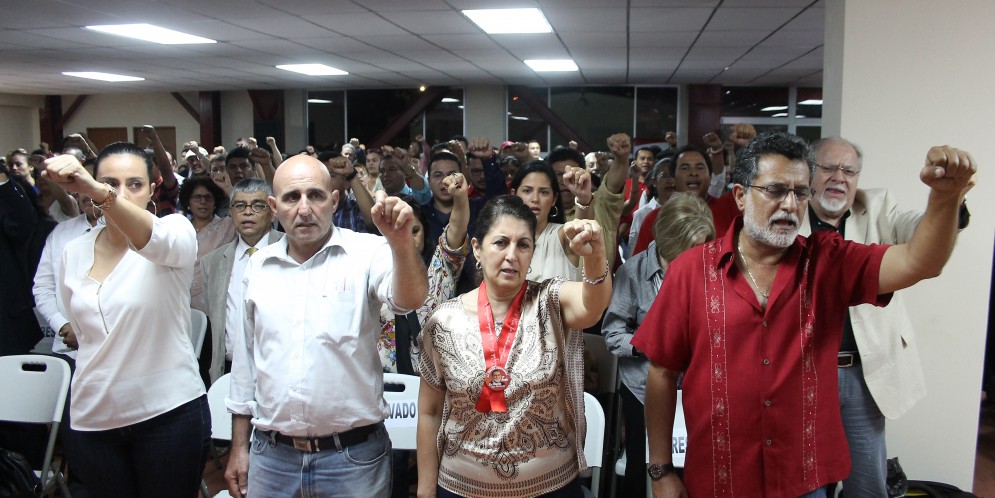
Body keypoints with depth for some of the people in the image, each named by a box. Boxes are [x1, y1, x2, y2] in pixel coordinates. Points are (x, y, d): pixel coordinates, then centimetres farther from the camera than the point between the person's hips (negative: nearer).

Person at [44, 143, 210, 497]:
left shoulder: (177, 232, -10)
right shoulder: (74, 251, 6)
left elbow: (158, 242, -35)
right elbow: (81, 330, 18)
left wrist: (96, 190, -50)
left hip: (169, 412, -4)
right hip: (93, 417, 5)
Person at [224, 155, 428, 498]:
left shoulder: (367, 253, -8)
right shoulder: (258, 266, 4)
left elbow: (409, 300, -27)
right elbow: (245, 357, 12)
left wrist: (401, 242, -46)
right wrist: (238, 447, 13)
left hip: (354, 457, -3)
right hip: (272, 456, 4)